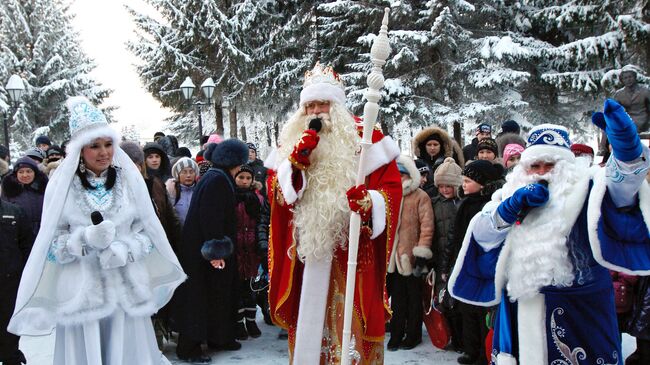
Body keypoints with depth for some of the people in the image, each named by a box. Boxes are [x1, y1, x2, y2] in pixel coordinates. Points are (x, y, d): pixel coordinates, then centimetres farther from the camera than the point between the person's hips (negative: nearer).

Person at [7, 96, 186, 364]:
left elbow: (147, 230, 6)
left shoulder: (129, 180, 3)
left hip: (126, 288, 1)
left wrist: (125, 249, -12)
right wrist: (86, 239, -17)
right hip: (81, 290, -1)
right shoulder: (63, 185, -2)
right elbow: (52, 241, 0)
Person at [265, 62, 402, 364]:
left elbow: (392, 186, -2)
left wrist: (371, 202, -22)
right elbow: (275, 193, 5)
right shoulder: (292, 141, 12)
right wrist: (295, 160, -10)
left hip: (353, 254, -3)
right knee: (309, 326, 8)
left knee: (351, 328, -2)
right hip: (307, 252, 3)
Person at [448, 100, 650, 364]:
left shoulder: (584, 190, 0)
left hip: (578, 312, -4)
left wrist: (628, 149, -39)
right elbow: (482, 236, 3)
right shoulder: (511, 194, 13)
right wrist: (512, 207, -12)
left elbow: (620, 191, -20)